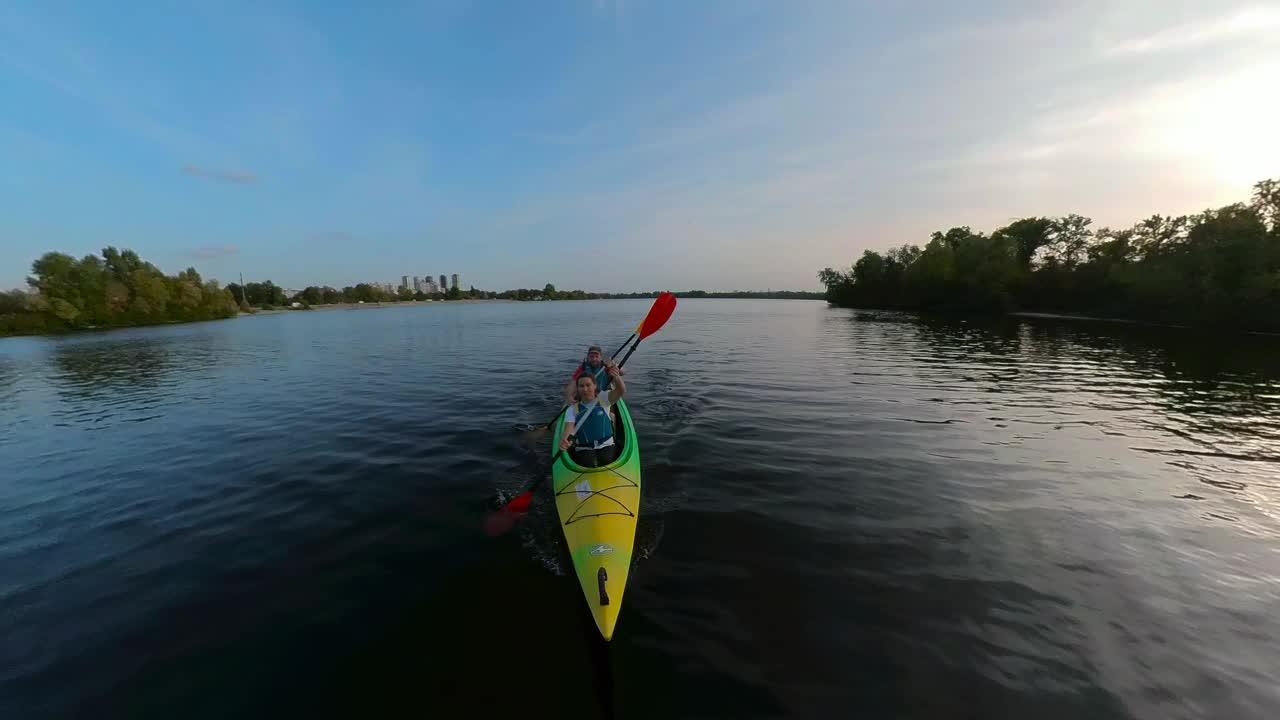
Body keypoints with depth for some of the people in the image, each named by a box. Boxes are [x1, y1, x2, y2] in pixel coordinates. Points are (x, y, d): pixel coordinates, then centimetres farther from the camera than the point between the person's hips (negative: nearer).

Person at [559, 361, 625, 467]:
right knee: (589, 466, -23)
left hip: (606, 447, 0)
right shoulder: (572, 409, 3)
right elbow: (569, 429, -13)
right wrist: (564, 440, -38)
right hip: (583, 450, 0)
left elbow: (621, 391, -18)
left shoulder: (603, 399, 0)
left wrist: (616, 376, -41)